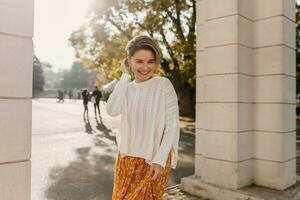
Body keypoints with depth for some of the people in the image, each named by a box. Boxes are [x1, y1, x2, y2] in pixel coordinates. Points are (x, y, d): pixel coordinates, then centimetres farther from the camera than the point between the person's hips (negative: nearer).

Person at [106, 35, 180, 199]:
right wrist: (125, 76, -9)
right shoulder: (127, 87, 3)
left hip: (154, 160, -4)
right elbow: (112, 110, -15)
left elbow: (172, 124, -12)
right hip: (127, 159, 4)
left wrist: (160, 159, -18)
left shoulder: (164, 85, -10)